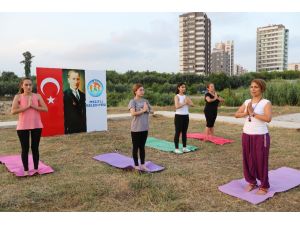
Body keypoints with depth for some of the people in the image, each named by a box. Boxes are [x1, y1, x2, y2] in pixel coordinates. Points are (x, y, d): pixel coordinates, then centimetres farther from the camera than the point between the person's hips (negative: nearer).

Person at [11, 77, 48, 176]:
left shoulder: (37, 96, 3)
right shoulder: (18, 97, -1)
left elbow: (45, 109, -4)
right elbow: (13, 111, -13)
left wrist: (33, 106, -14)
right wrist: (27, 106, -16)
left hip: (36, 126, 1)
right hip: (23, 127, -1)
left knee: (35, 148, 9)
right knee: (25, 149, 5)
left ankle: (36, 169, 20)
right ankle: (26, 170, 16)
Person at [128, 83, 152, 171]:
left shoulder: (145, 101, 9)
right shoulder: (133, 101, -9)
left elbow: (150, 111, 10)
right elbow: (133, 113, -22)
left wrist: (147, 109, -11)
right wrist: (143, 110, -14)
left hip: (145, 128, 5)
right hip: (136, 128, -5)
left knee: (142, 147, 14)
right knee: (135, 147, 6)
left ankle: (143, 165, 23)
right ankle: (136, 165, 17)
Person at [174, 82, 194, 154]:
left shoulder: (186, 96, 11)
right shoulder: (177, 96, -6)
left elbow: (192, 104, 0)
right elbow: (177, 106, -21)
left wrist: (187, 102, -16)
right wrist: (184, 103, -14)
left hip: (186, 116, 6)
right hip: (179, 116, -6)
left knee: (184, 132, 12)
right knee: (178, 132, -2)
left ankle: (184, 147, 20)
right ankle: (176, 148, 5)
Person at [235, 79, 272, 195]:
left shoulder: (266, 103, -10)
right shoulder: (247, 102, 7)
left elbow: (268, 118, -24)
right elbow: (237, 114, 6)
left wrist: (253, 113, -21)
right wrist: (246, 112, -12)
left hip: (260, 136, -5)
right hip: (246, 135, 5)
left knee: (261, 161, 3)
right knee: (248, 160, 12)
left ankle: (264, 186, 19)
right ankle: (251, 182, 30)